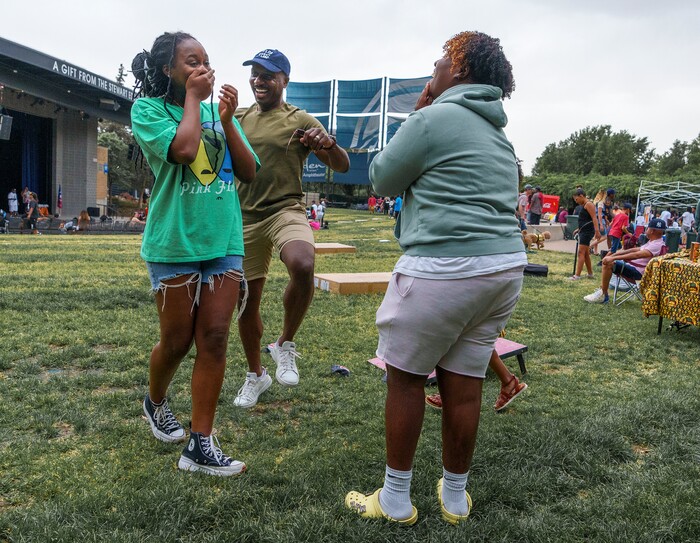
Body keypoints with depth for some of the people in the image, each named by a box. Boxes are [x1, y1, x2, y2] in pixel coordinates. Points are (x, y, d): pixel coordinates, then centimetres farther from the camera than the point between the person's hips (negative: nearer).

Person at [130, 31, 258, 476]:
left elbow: (249, 172, 5)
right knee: (177, 342, 7)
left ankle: (201, 446, 8)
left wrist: (227, 120, -4)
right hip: (175, 242, -4)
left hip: (225, 241, 4)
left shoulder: (218, 110, 10)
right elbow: (183, 148, -23)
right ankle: (156, 402, 40)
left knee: (214, 339, 0)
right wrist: (193, 98, -9)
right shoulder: (148, 109, -3)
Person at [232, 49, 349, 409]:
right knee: (246, 301, 7)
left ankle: (285, 344, -9)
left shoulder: (300, 120, 0)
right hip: (245, 218, 4)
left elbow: (342, 166, -4)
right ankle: (256, 375, 30)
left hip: (285, 211, -4)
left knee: (303, 267, -35)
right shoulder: (238, 118, 11)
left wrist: (329, 145, -25)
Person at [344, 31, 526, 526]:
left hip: (443, 269, -8)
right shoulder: (497, 132, 19)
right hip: (506, 265, 8)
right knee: (463, 383, 14)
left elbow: (383, 178, 2)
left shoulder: (434, 118, -8)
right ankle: (455, 496, 26)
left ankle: (396, 500, 16)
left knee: (405, 378, 6)